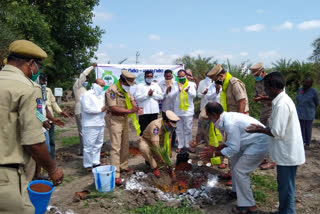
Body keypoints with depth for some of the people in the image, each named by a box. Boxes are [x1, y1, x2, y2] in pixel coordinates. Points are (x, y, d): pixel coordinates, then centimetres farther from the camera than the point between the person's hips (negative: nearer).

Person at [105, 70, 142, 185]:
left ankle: (123, 166, 31)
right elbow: (113, 108, -24)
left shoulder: (126, 90, 9)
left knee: (125, 144, 16)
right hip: (115, 120, -9)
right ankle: (115, 175, -9)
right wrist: (129, 111, -25)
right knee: (116, 147, -10)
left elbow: (132, 100, 10)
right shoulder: (112, 90, -19)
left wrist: (136, 108, -12)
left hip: (125, 119, 9)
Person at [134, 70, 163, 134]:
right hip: (143, 112, -3)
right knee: (143, 130, 1)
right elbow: (137, 98, -10)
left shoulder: (156, 85, 14)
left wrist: (153, 94, -10)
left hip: (154, 111, 3)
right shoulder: (140, 86, 3)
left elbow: (161, 96, 4)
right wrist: (147, 94, -13)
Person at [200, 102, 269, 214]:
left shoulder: (230, 123, -26)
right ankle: (237, 191, 34)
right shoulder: (227, 117, 5)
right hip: (254, 140, 10)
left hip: (260, 143, -10)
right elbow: (231, 141, 15)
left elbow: (233, 148, -23)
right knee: (235, 160, 19)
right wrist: (217, 148, 10)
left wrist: (214, 153, -14)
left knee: (240, 170, -8)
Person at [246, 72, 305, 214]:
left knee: (286, 188, 5)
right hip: (287, 152, 10)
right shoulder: (282, 99, 7)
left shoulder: (282, 105, -25)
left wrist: (259, 130, -11)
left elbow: (277, 133, -25)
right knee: (284, 185, 22)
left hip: (287, 154, -10)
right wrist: (263, 128, 6)